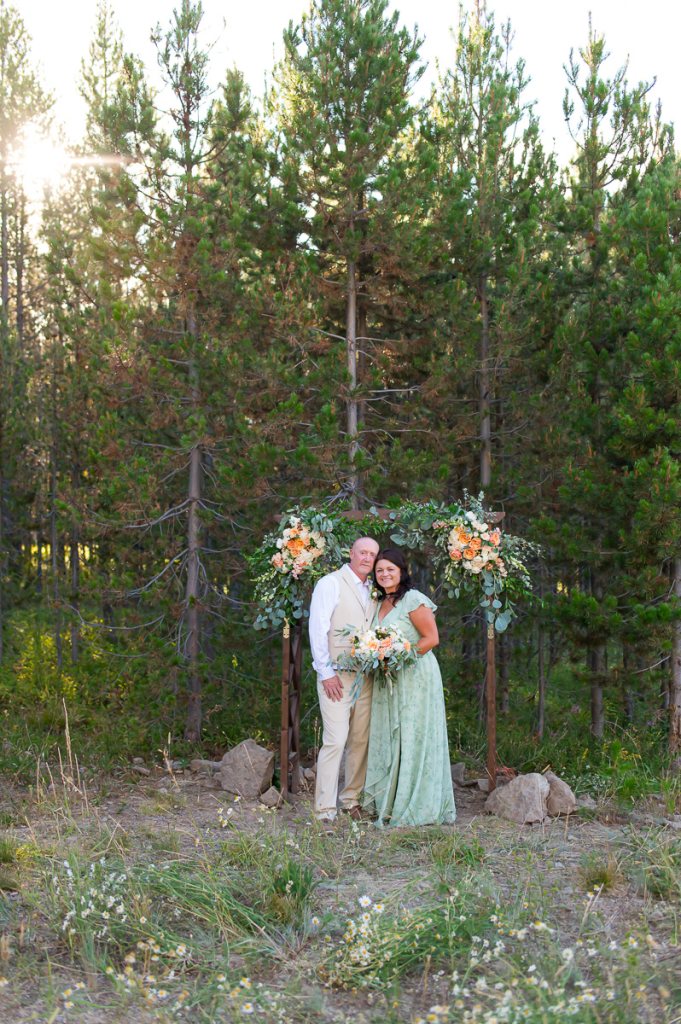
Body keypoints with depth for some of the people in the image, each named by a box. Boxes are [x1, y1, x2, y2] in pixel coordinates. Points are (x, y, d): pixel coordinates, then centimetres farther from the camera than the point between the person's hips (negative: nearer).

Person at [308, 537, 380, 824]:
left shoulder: (373, 591, 15)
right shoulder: (330, 584, -4)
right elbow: (318, 631, -8)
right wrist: (326, 673, -13)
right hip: (336, 677, -6)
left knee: (361, 740, 8)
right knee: (335, 741, -11)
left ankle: (352, 799, 21)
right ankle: (324, 809, -7)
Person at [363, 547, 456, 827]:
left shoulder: (413, 600, -10)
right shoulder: (381, 603, 15)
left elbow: (431, 638, -13)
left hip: (415, 676, -8)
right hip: (388, 680, 8)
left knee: (413, 739, -4)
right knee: (387, 739, 8)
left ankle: (416, 807, 4)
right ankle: (388, 802, 15)